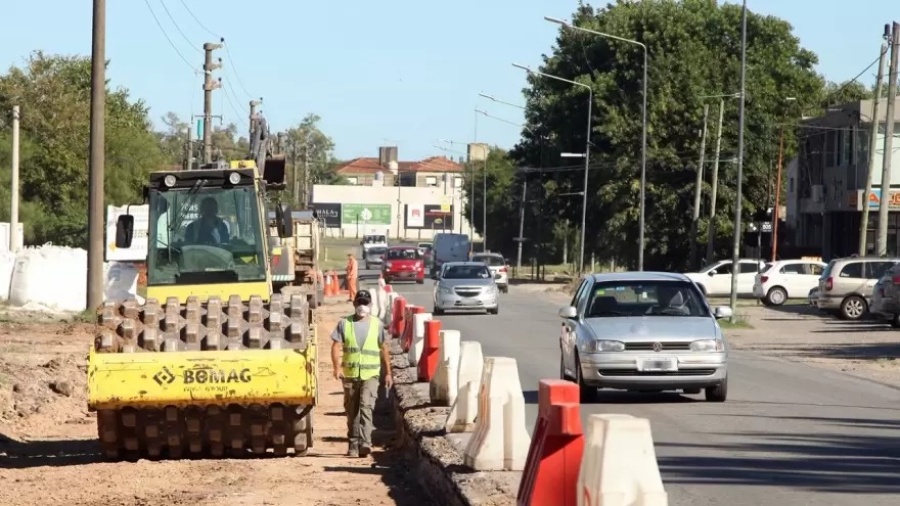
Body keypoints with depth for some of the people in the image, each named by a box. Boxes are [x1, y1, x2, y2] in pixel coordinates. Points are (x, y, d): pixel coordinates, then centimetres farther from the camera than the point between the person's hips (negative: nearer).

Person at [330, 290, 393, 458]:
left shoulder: (377, 324, 5)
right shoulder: (344, 323, 5)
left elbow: (384, 349, 9)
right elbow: (336, 346, -3)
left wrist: (388, 373, 8)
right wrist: (337, 367, -19)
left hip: (370, 374, -2)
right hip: (350, 374, 2)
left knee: (366, 406, -19)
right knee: (352, 411, 9)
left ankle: (365, 443, -26)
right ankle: (353, 445, 19)